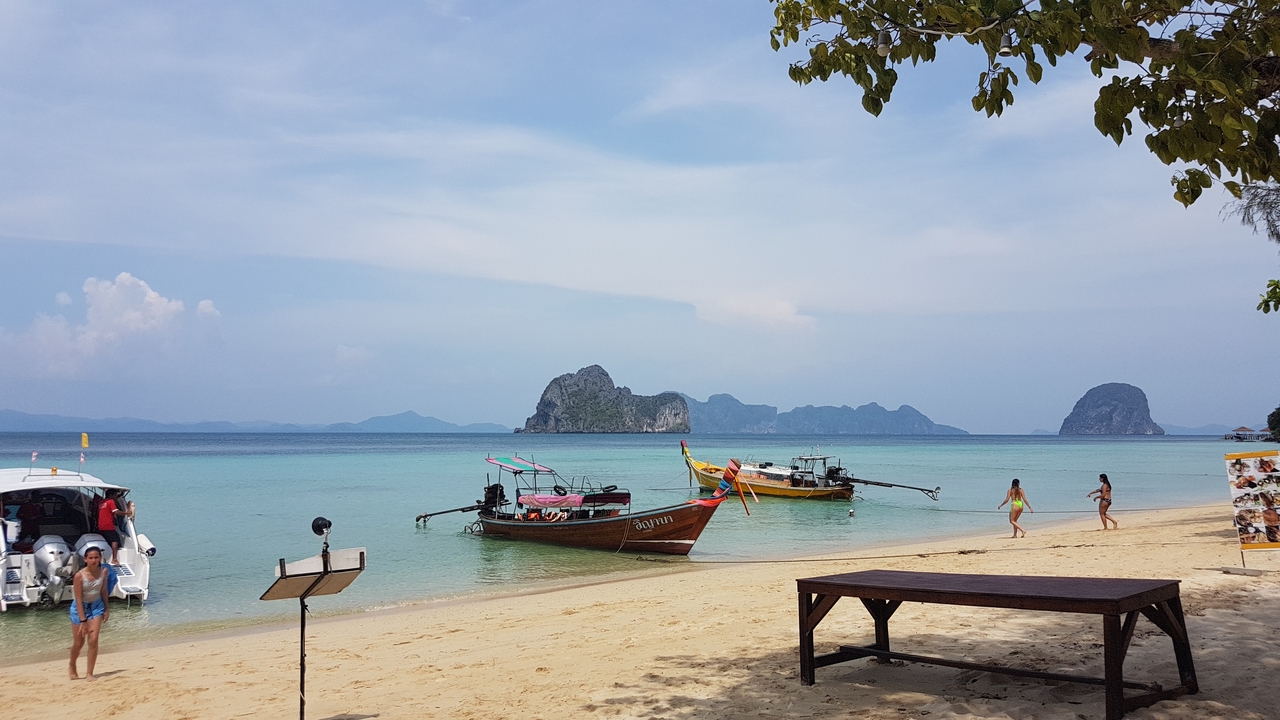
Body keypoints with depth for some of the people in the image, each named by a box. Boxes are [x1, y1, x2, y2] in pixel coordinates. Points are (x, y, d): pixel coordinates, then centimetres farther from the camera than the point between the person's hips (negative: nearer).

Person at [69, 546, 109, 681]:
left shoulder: (103, 571, -11)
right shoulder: (79, 576, -23)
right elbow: (78, 599, -20)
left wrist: (106, 608, 10)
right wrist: (83, 621, -20)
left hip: (96, 605, 2)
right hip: (80, 607, -2)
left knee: (93, 640, -9)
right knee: (78, 643, 10)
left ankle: (89, 673, 0)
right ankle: (72, 668, 39)